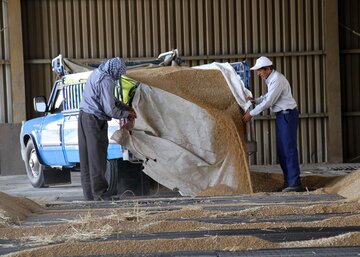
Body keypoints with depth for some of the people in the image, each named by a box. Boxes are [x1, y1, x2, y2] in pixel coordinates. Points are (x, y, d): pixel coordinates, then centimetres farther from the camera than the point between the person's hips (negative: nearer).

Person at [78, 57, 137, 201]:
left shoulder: (97, 74, 13)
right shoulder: (106, 81, -18)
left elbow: (110, 99, 23)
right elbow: (110, 109, -18)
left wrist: (126, 107, 17)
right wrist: (127, 114, -2)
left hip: (84, 116, 10)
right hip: (94, 120, -10)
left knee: (87, 157, 10)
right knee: (97, 157, -6)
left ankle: (89, 194, 14)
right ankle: (100, 194, -3)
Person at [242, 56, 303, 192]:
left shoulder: (277, 80, -19)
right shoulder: (271, 79, 13)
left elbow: (268, 102, -18)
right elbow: (268, 96, 26)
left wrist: (251, 113, -10)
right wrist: (254, 100, 11)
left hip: (287, 114, -10)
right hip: (282, 115, 10)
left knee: (289, 148, -11)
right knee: (281, 149, 11)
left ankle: (294, 183, -12)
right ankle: (288, 181, 16)